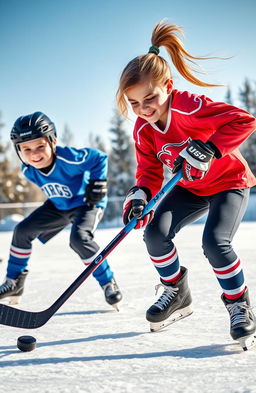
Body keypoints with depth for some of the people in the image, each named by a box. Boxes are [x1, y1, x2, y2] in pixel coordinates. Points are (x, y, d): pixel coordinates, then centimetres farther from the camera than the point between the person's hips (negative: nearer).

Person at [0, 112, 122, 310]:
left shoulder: (69, 158, -35)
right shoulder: (28, 170, -14)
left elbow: (99, 158, -21)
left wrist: (97, 182, -22)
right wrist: (53, 194, 13)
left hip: (86, 203, -7)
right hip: (58, 206, 7)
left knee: (79, 238, -31)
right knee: (23, 230, 2)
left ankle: (109, 284, -13)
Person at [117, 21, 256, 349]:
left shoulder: (190, 107, -31)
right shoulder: (143, 130, -10)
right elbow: (150, 172, -5)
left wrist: (206, 149, -46)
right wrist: (140, 195, -26)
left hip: (229, 181, -6)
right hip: (190, 188, 6)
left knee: (215, 242, -27)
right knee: (155, 232, -15)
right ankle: (177, 293, 9)